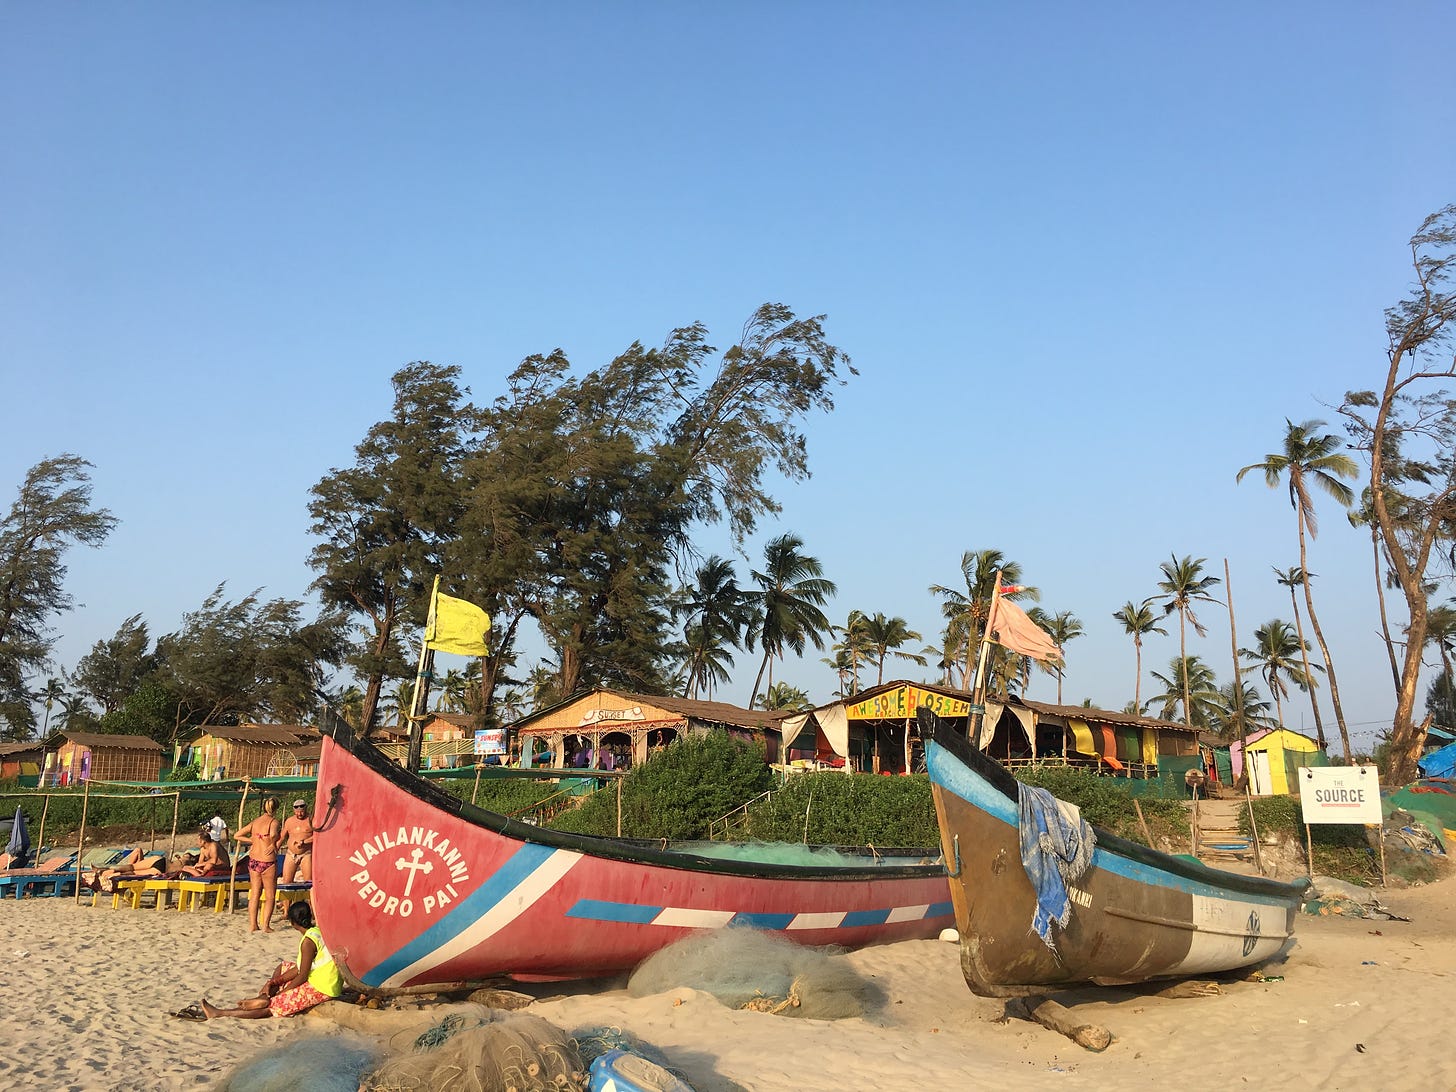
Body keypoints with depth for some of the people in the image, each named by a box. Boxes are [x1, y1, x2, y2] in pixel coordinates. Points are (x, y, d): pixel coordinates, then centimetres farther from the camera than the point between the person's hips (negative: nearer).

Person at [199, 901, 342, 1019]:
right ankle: (263, 997, 1)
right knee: (282, 968, 21)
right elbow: (300, 968, 12)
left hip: (320, 988, -9)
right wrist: (273, 982, 7)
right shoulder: (317, 931, 8)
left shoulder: (308, 942, -19)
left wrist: (280, 993, -5)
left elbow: (302, 976, -17)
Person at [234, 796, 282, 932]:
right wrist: (274, 846, -7)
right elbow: (273, 836, -27)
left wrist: (253, 841, 11)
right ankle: (265, 925, 5)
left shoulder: (255, 822, 7)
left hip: (253, 861, 5)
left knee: (254, 894, 12)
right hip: (268, 862, -5)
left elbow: (237, 836, 9)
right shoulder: (274, 822, -10)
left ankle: (253, 925, 13)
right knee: (270, 896, 7)